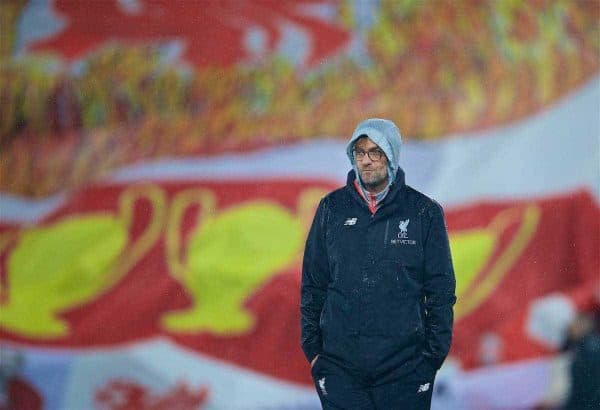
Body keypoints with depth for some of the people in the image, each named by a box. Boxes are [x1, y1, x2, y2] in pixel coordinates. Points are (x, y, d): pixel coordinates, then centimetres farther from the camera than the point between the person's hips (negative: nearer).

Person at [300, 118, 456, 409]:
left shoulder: (424, 212, 3)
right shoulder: (332, 208, 8)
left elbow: (441, 291, 5)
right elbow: (312, 285, 11)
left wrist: (434, 354, 0)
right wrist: (312, 348, 6)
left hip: (405, 369, -1)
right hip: (339, 366, 1)